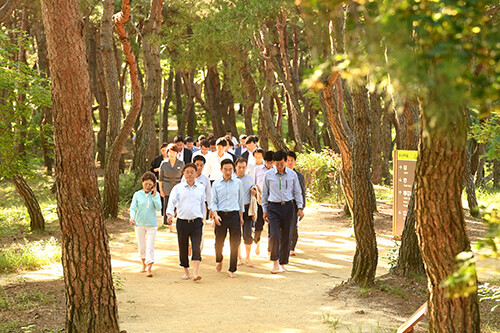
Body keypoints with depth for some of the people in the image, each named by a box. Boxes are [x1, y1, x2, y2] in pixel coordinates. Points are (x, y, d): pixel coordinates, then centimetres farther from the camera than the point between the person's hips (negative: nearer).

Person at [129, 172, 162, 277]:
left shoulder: (156, 195, -1)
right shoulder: (137, 195, -2)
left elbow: (158, 208, -10)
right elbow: (132, 208, -8)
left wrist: (154, 196, -17)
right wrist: (132, 218, -25)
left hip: (152, 225, -1)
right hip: (139, 224, 1)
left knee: (150, 247, -7)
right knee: (141, 247, 11)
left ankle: (149, 269, -9)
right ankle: (144, 265, 33)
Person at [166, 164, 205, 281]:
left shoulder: (201, 188, 9)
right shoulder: (178, 188, 3)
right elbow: (172, 201, -7)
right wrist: (170, 214, -23)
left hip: (196, 222, 0)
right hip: (182, 222, 0)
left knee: (196, 247, -12)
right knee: (183, 248, 7)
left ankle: (195, 273, -17)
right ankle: (186, 271, 22)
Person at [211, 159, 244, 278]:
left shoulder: (238, 183, 6)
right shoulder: (216, 184, 4)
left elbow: (240, 200, 13)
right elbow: (213, 201, 4)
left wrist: (241, 216, 14)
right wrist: (215, 215, -10)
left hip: (234, 214, 0)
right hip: (221, 214, 0)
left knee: (235, 243, -2)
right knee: (219, 241, 4)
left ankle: (232, 269, 8)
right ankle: (219, 260, 36)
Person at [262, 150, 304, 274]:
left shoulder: (292, 174, 5)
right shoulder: (268, 175, 2)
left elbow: (297, 192, 12)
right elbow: (264, 193, 10)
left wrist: (300, 208, 4)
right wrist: (265, 210, 9)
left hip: (288, 207, 2)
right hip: (274, 207, -1)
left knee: (286, 237, 5)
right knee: (274, 235, -15)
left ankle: (282, 263, 15)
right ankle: (275, 262, -5)